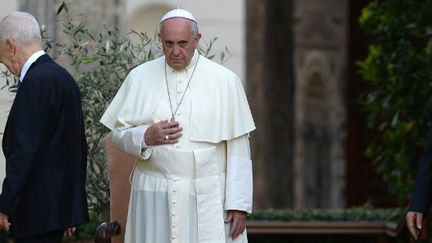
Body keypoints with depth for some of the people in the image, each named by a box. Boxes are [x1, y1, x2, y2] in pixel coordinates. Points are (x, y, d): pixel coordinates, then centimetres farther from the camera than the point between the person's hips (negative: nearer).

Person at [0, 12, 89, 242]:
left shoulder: (36, 81, -16)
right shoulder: (64, 77, 13)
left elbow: (25, 149, -21)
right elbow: (79, 147, 18)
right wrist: (72, 204, 24)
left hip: (38, 207, -9)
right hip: (63, 202, 10)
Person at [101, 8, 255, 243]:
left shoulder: (224, 81, 1)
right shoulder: (140, 77, 7)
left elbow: (238, 149, 0)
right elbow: (119, 133, 12)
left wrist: (239, 203, -5)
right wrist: (145, 137, -10)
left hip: (207, 199, -2)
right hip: (154, 197, 2)